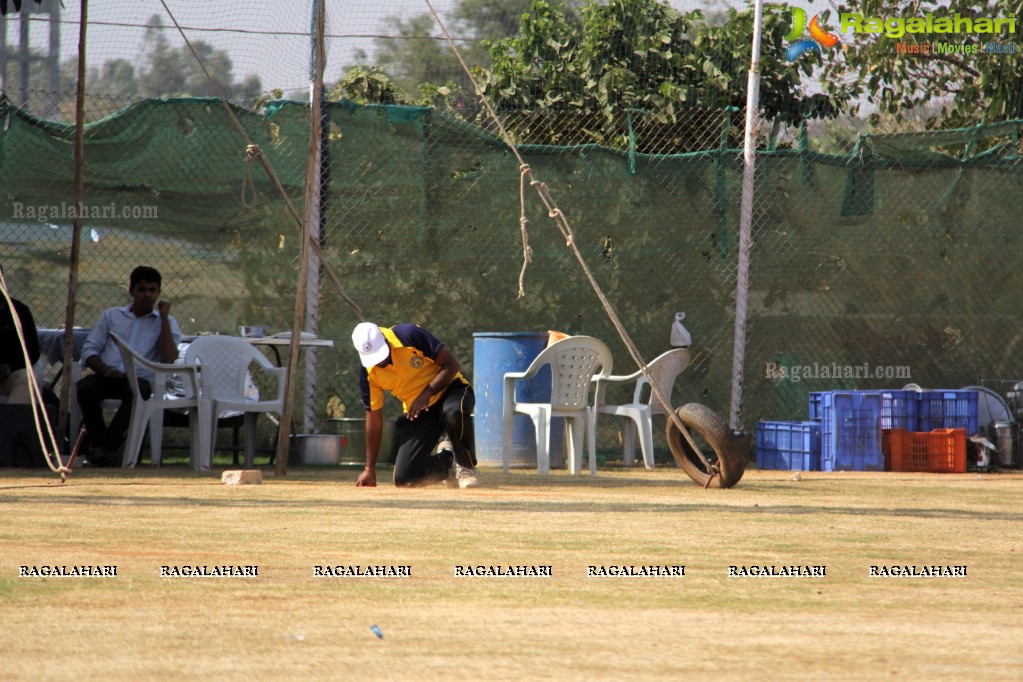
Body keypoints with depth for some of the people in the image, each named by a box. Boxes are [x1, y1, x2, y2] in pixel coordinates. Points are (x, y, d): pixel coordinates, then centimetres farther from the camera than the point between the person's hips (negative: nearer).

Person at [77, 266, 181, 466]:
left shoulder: (166, 322, 18)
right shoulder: (112, 315, 23)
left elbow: (169, 359, 0)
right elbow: (89, 350, 15)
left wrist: (164, 317, 1)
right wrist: (106, 370, -7)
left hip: (140, 379, -2)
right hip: (107, 377, 2)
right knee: (85, 387, -33)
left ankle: (107, 446, -38)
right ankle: (99, 444, -25)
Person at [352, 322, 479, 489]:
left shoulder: (409, 335, -22)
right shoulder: (367, 373, -11)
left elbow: (452, 365, -18)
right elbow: (374, 420, -1)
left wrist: (427, 393, -31)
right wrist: (369, 469, 0)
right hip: (416, 413, 4)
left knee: (455, 413, -41)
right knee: (404, 478, -9)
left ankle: (466, 467, -14)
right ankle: (447, 459, 21)